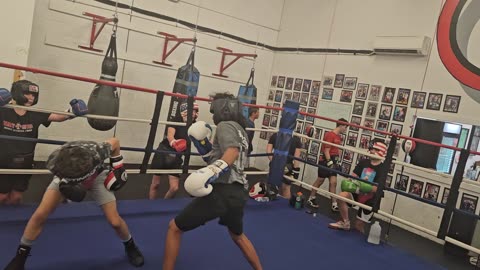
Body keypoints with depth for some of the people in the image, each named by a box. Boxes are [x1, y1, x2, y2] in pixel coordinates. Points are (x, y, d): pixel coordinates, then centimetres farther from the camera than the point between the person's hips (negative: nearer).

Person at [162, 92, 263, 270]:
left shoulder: (225, 125, -3)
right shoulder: (240, 131, 23)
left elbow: (232, 152, -23)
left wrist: (212, 170, -34)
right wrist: (204, 146, 23)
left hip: (222, 191, -9)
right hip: (239, 193, 9)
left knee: (174, 228, 7)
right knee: (238, 235, 34)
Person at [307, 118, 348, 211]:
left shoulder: (339, 137, 12)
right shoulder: (330, 135, -16)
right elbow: (326, 151, -19)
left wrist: (337, 162, 14)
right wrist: (329, 162, -22)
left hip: (332, 160, 8)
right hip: (325, 160, -8)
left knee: (333, 182, 4)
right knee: (320, 180, 2)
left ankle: (334, 204, 6)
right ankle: (311, 199, 17)